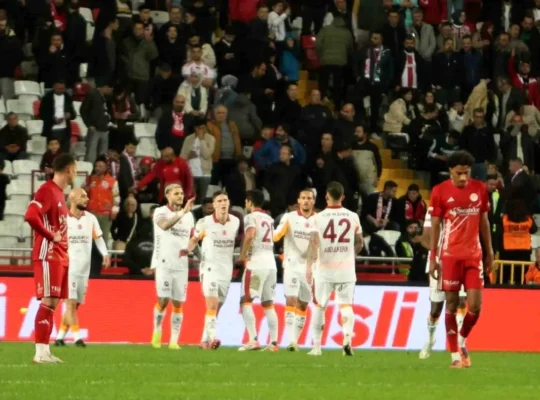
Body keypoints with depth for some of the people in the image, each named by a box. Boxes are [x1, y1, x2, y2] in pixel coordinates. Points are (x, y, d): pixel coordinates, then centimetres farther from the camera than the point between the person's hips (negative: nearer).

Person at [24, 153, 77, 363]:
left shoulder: (59, 192, 17)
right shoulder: (47, 190, -13)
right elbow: (31, 215, -26)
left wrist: (63, 243, 13)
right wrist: (51, 236, -18)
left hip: (60, 256, 10)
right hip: (48, 256, -10)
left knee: (52, 303, 8)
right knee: (48, 302, -12)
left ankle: (45, 350, 10)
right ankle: (40, 352, -13)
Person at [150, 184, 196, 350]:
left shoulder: (189, 215, 13)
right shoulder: (160, 212, -5)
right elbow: (165, 225, -28)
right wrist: (182, 212, -37)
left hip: (181, 264, 5)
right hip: (163, 263, -5)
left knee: (178, 304, 2)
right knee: (163, 300, -10)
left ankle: (174, 340, 5)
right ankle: (157, 330, 14)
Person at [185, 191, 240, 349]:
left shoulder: (235, 222, 2)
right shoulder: (205, 222, -9)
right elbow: (195, 239, 4)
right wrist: (186, 250, -14)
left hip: (227, 269, 5)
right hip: (210, 268, -5)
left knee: (217, 308, 8)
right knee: (212, 304, -20)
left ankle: (205, 340, 16)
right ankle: (211, 338, -27)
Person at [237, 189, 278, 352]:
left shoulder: (251, 217, -4)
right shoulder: (269, 219, 19)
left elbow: (250, 235, -21)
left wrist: (242, 255, -10)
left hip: (256, 264, -7)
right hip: (271, 263, 7)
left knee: (246, 301, -4)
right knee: (268, 304, 11)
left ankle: (253, 340, -14)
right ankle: (273, 342, 6)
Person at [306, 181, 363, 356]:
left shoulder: (319, 217, -5)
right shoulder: (353, 217, 3)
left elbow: (314, 242, -16)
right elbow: (359, 243, 13)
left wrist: (309, 265, -20)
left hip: (325, 269, -1)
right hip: (346, 270, 1)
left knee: (319, 307, 12)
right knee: (346, 306, 3)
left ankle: (316, 346, 14)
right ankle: (347, 338, -21)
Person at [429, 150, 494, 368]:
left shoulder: (480, 189, 4)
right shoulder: (440, 191, -5)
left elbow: (484, 222, 13)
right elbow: (435, 226, -1)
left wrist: (489, 252, 11)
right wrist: (433, 258, -4)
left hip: (474, 255, 2)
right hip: (450, 255, -2)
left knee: (475, 305, -5)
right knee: (451, 304, 1)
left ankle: (462, 341, 21)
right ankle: (455, 354, 8)